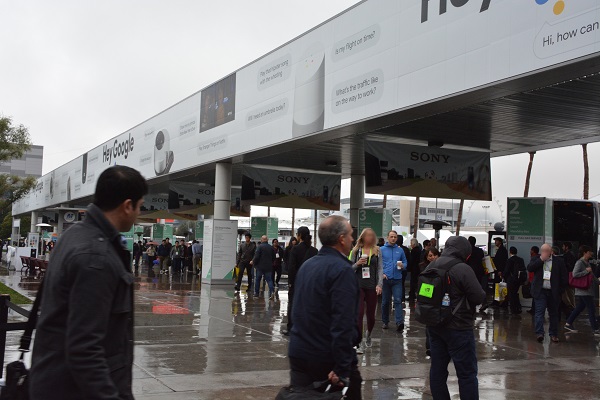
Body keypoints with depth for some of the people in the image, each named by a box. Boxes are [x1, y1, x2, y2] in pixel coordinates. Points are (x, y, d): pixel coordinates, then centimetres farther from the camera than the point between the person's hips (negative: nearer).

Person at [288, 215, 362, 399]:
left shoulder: (306, 265, 10)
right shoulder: (342, 270, -17)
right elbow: (343, 323, -24)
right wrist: (342, 368, -24)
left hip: (298, 354, 7)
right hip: (328, 359, -7)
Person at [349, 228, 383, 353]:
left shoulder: (377, 250, 6)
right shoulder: (356, 250, 2)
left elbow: (380, 268, 3)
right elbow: (350, 268, 6)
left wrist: (379, 284, -7)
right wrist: (357, 264, -14)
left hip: (372, 286, 1)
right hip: (358, 285, -1)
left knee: (371, 314, 9)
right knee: (359, 313, -9)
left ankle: (368, 335, 38)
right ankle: (360, 342, -1)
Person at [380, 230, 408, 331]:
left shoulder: (400, 250, 9)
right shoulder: (382, 250, 4)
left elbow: (405, 263, 13)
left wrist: (402, 265, -10)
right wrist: (381, 273, -14)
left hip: (397, 279, 0)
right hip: (385, 279, 0)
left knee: (398, 300, -10)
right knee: (385, 301, 8)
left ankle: (399, 322, -17)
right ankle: (385, 322, 19)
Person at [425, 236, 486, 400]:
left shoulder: (431, 266, 6)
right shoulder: (463, 269, -17)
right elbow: (479, 297, -16)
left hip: (434, 325, 7)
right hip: (458, 328, -7)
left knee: (437, 369, 13)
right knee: (467, 373, 0)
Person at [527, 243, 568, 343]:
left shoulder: (559, 261, 1)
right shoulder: (537, 260, 5)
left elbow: (564, 277, 3)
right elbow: (529, 268, -13)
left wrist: (560, 290, -1)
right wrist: (541, 259, -16)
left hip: (553, 292, 1)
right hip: (540, 291, -1)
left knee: (554, 314, 10)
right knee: (539, 312, -9)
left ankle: (553, 334, 21)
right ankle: (539, 333, -12)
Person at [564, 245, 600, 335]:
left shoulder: (587, 263, 15)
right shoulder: (579, 262, -15)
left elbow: (591, 276, 24)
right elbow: (575, 274, -24)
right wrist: (586, 271, -20)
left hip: (588, 290, 10)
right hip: (584, 290, -10)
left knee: (580, 307, 15)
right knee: (591, 309, -6)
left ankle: (568, 324, 21)